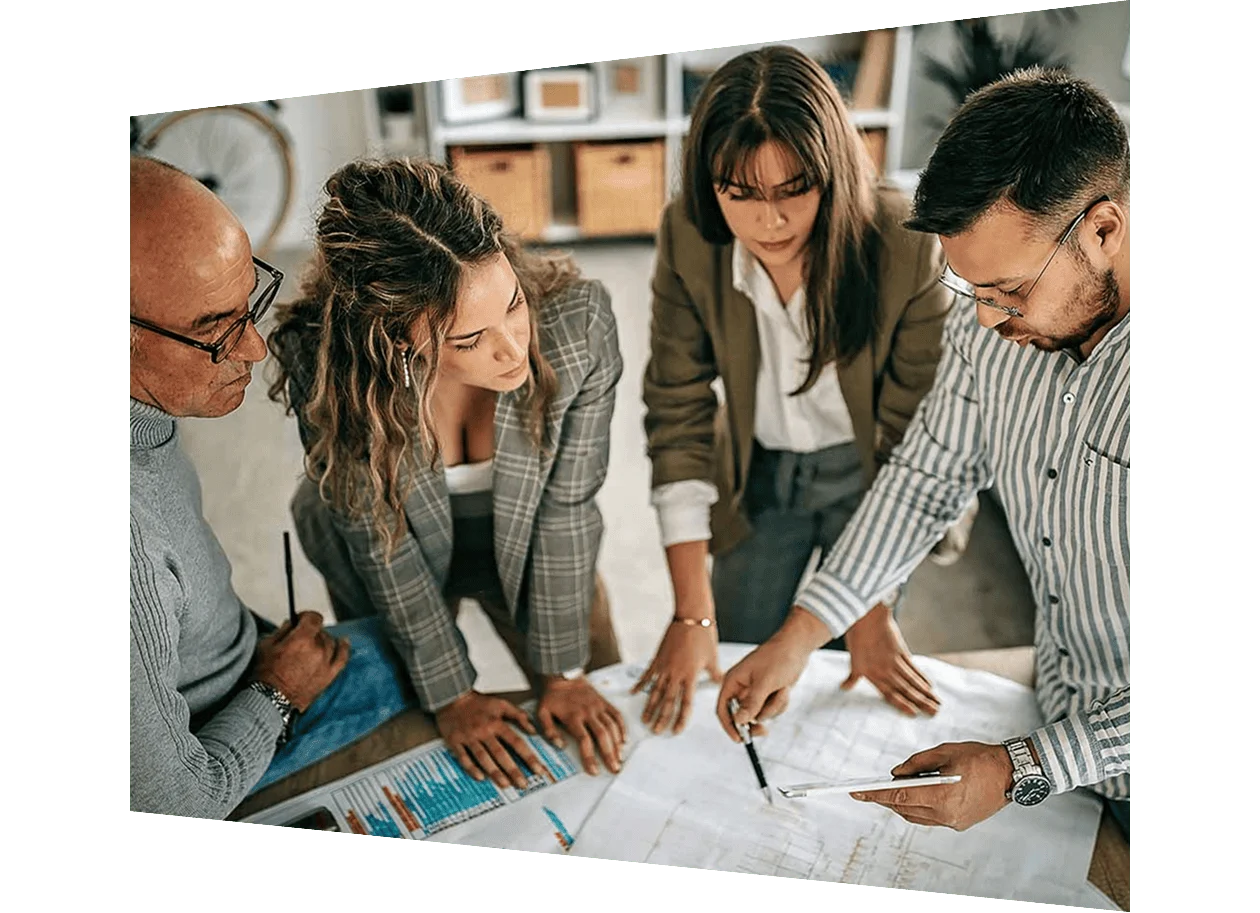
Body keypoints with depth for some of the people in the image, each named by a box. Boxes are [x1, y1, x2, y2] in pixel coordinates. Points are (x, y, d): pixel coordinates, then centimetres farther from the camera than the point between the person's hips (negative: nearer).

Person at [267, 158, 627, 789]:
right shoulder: (323, 362, -35)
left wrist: (563, 672, -10)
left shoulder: (579, 320, -34)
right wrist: (451, 695, -13)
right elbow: (378, 539, -21)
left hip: (527, 552, 1)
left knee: (604, 745, 20)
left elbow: (567, 507, -20)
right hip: (389, 578, 0)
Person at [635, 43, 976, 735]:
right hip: (758, 472, 2)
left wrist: (872, 603, -16)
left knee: (861, 681, 11)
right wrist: (692, 613, -20)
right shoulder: (689, 237, -21)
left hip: (870, 474, -1)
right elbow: (678, 410, -18)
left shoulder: (908, 249, -27)